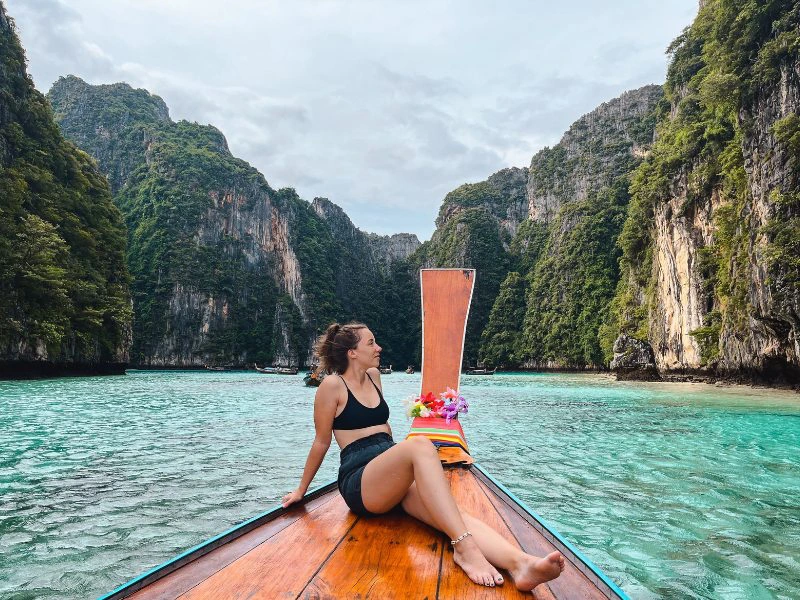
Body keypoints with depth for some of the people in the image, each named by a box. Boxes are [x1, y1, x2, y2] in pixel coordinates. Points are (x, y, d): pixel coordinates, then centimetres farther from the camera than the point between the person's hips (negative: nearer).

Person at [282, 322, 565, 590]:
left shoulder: (373, 376, 18)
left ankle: (519, 563, -52)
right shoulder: (333, 386, -3)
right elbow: (321, 442, 4)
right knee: (420, 445, -36)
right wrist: (301, 490, 11)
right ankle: (464, 547, -47)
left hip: (396, 476, 6)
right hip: (359, 482, -6)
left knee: (451, 514, -26)